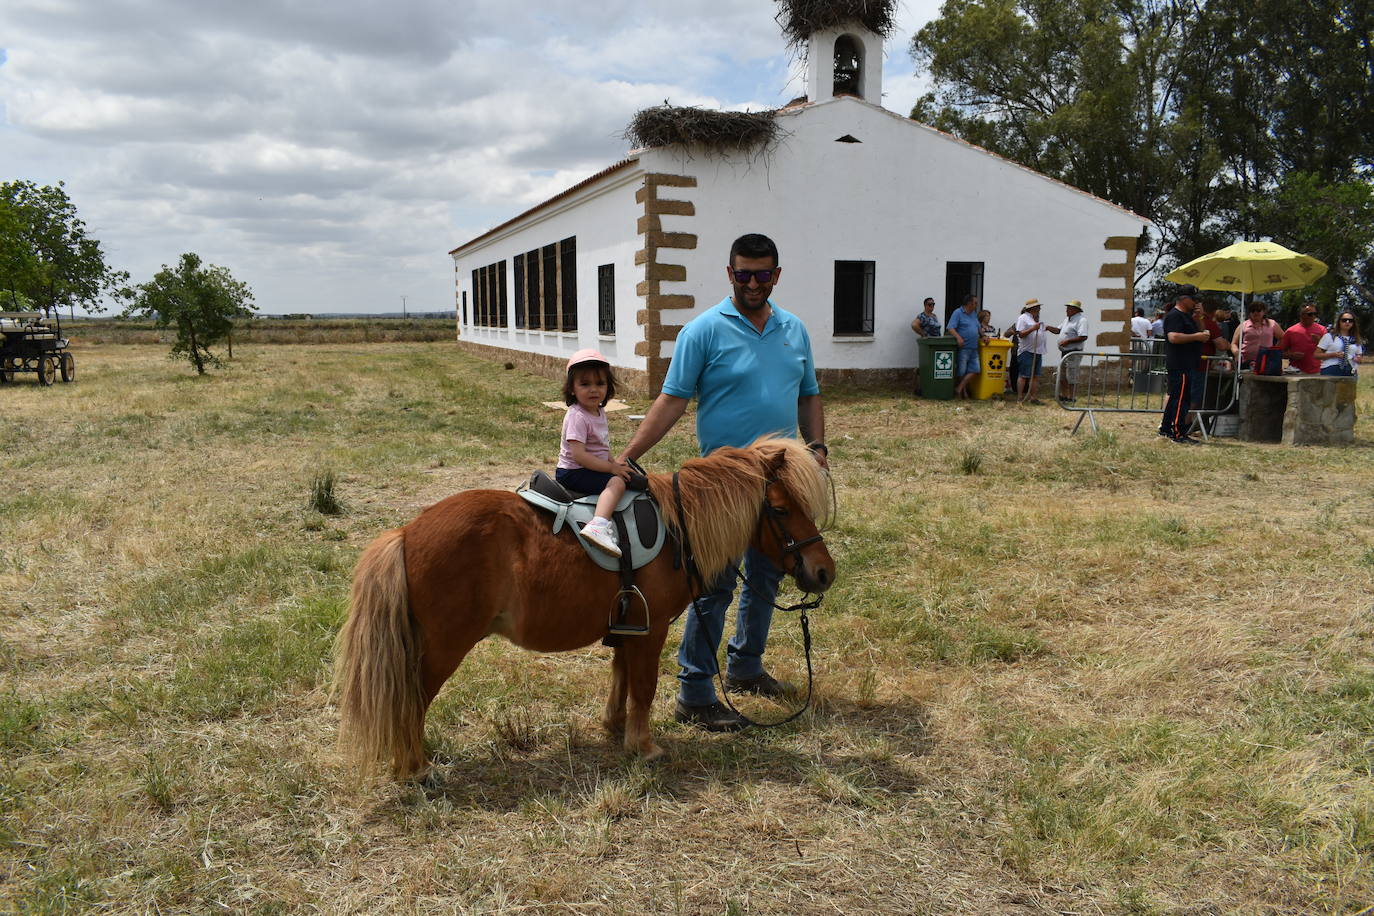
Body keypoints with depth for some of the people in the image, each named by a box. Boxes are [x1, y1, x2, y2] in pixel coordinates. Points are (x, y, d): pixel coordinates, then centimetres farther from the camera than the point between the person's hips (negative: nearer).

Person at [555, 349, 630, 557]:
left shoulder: (599, 411, 8)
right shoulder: (577, 417, -20)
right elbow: (579, 454, -27)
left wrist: (615, 463, 5)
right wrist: (612, 468, -23)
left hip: (593, 468, 10)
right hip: (573, 473, -10)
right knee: (617, 482, -26)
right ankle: (598, 526, -45)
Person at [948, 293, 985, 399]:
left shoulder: (974, 314, 19)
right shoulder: (958, 313, -5)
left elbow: (979, 327, 31)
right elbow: (950, 328, -14)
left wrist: (983, 336, 16)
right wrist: (958, 337, -27)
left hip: (974, 349, 8)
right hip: (963, 348, -8)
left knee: (975, 370, -2)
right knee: (961, 371, -3)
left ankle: (959, 388, -1)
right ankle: (964, 391, 9)